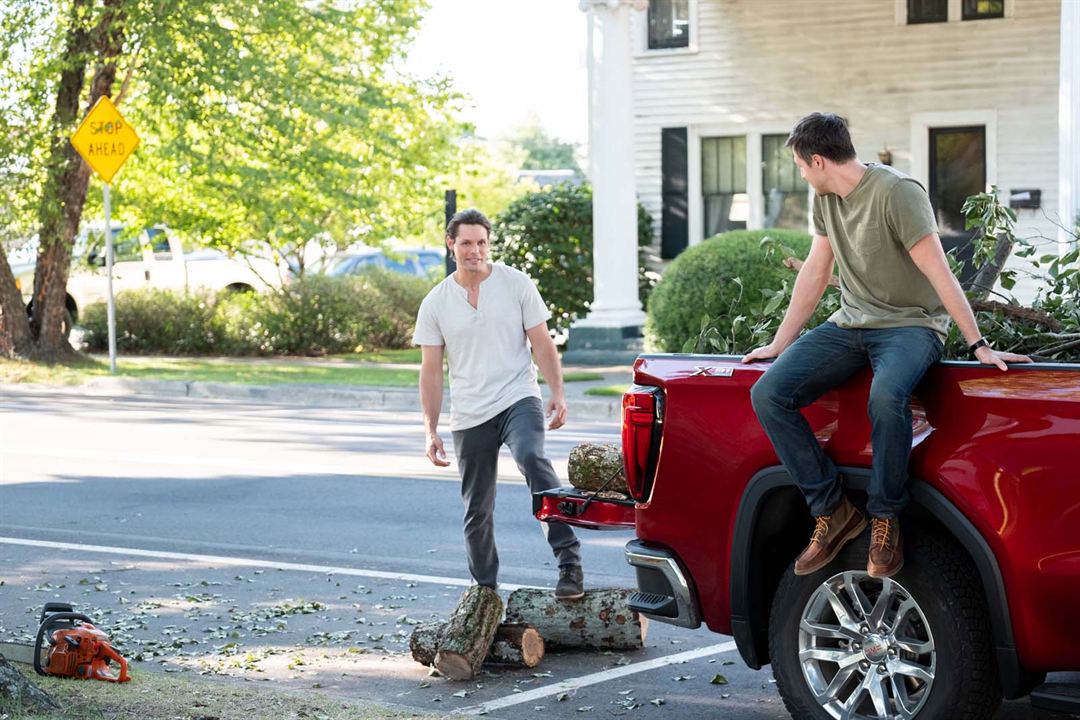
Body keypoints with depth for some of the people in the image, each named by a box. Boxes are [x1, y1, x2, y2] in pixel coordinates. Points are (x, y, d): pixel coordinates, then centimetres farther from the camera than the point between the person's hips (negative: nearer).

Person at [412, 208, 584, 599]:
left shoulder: (517, 284, 2)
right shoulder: (435, 303, 6)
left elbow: (542, 344, 4)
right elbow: (431, 371, 7)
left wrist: (557, 393, -10)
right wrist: (431, 430, 0)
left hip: (518, 400, -3)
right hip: (469, 416, 3)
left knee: (532, 458, -33)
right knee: (477, 512, 7)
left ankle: (569, 561, -36)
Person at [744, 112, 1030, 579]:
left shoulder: (896, 193, -16)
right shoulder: (825, 199, 8)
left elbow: (939, 273, -18)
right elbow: (815, 273, 17)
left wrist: (979, 346, -20)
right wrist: (780, 343, 18)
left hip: (910, 323, -7)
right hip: (850, 325, 7)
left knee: (886, 397, -40)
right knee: (767, 394, -15)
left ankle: (884, 520, -20)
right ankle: (831, 510, -10)